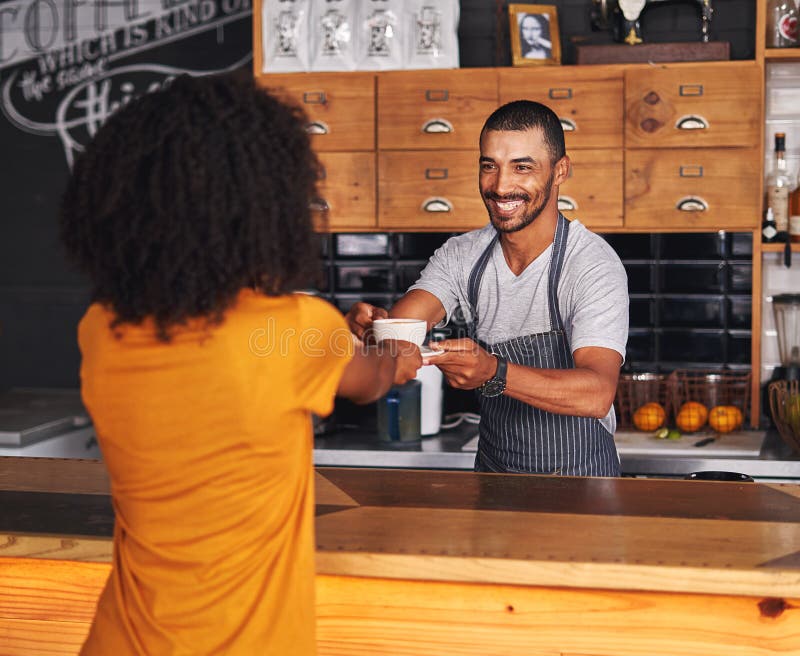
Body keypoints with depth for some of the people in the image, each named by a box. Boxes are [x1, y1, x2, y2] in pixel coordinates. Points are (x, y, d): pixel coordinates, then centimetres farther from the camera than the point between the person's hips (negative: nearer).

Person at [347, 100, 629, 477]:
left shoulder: (593, 265, -14)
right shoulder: (461, 256, 3)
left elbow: (597, 393, -28)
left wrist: (494, 373, -43)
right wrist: (369, 325, -33)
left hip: (581, 491, -4)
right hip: (493, 470, 5)